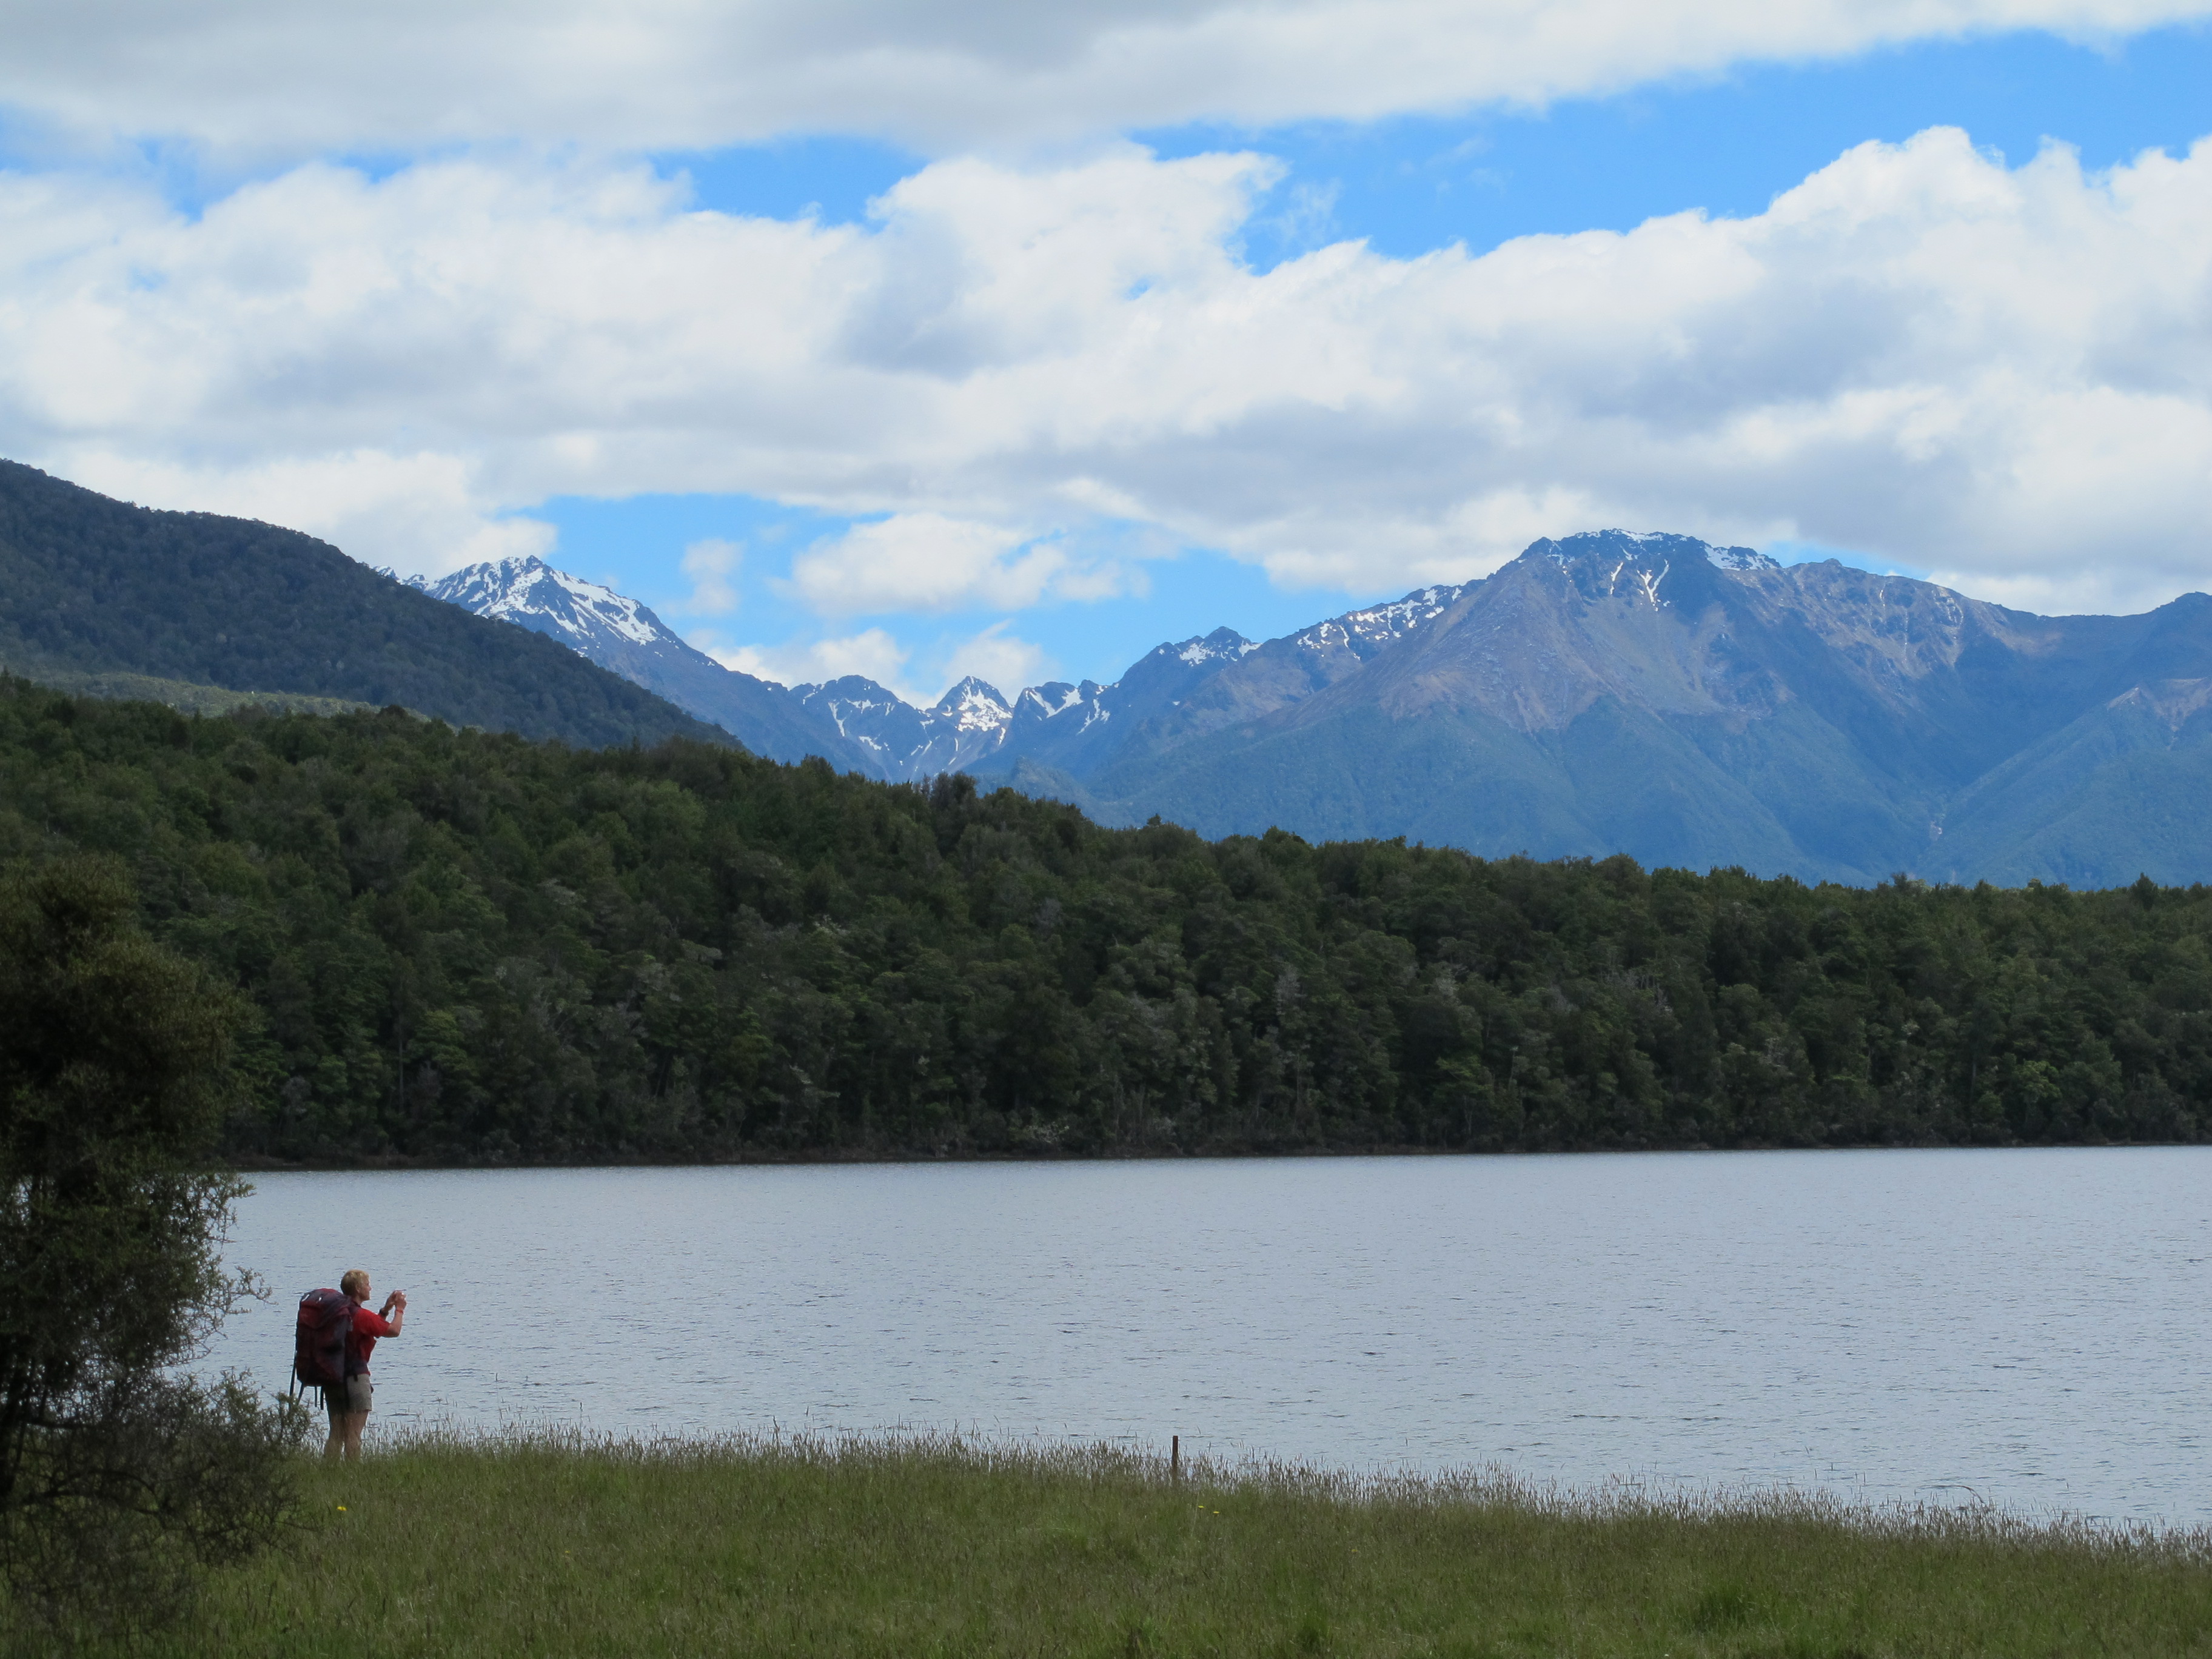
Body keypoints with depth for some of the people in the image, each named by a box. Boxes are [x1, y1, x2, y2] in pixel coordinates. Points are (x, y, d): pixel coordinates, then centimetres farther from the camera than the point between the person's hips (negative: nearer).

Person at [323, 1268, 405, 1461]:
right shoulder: (362, 1315, -13)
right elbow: (393, 1331, -2)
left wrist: (386, 1309, 24)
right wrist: (399, 1309, 13)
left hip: (332, 1378, 8)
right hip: (355, 1378, -8)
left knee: (335, 1435, 10)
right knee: (353, 1436, -4)